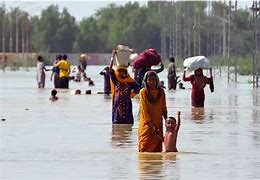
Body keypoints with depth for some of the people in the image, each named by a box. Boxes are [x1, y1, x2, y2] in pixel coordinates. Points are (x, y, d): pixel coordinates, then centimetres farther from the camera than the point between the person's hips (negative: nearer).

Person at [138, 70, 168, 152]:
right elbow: (144, 110, -9)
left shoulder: (161, 92, 3)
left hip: (158, 124, 3)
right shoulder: (143, 92, -7)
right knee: (145, 148, -10)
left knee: (157, 149, 2)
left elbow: (164, 109, 11)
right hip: (146, 124, -3)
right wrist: (151, 125, -14)